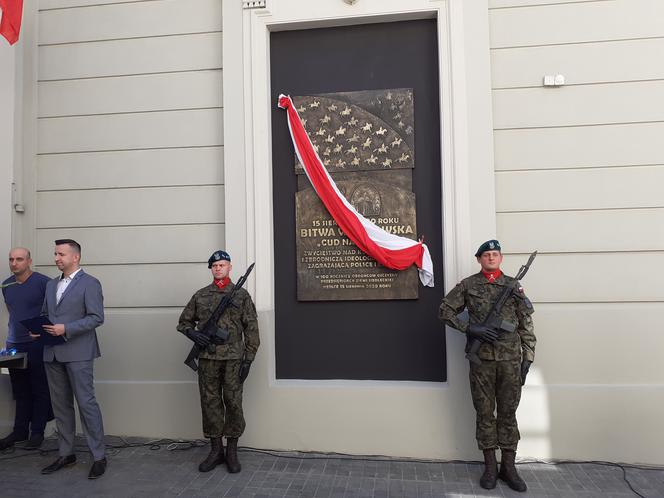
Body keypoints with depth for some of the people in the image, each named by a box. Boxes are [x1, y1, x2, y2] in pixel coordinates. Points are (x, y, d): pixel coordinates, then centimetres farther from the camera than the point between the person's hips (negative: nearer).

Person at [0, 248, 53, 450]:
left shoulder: (43, 282, -9)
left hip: (37, 344, -5)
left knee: (39, 391, 4)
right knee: (20, 392, 12)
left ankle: (37, 432, 13)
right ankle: (19, 431, 22)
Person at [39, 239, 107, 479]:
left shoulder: (90, 283, -6)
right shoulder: (51, 284, 16)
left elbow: (96, 317, -13)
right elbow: (45, 313, 21)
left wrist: (65, 329, -19)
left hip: (78, 353, -7)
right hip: (53, 353, 7)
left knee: (86, 403, -4)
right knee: (61, 405, 13)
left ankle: (99, 457, 5)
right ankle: (66, 454, 26)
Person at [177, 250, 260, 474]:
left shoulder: (241, 295, 2)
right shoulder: (200, 295, 9)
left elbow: (251, 329, 0)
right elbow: (184, 321, 17)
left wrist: (248, 360, -5)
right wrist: (193, 333, -5)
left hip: (233, 359, -2)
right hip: (207, 359, 2)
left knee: (233, 403, 2)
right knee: (210, 403, 8)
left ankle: (232, 451, 17)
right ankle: (216, 450, 22)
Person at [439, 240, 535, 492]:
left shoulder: (513, 285, 6)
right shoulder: (467, 285, 3)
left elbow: (526, 325, 7)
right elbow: (445, 310, 3)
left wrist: (527, 359, 2)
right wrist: (469, 328, -10)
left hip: (511, 358, 1)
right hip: (481, 358, -1)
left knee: (508, 412, 8)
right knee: (484, 412, 7)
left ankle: (508, 466, 20)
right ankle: (490, 466, 19)